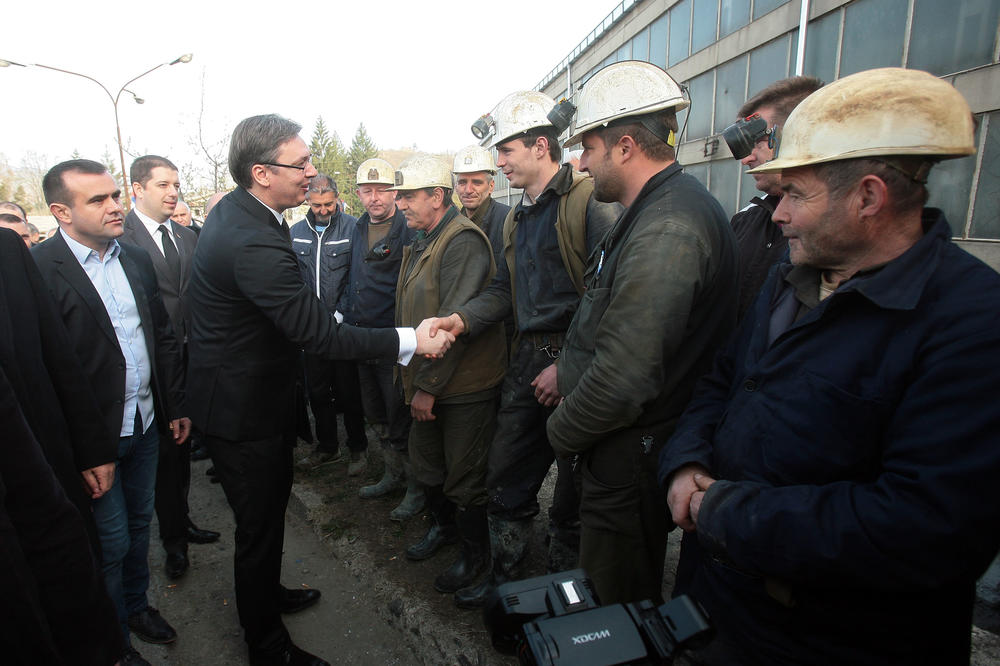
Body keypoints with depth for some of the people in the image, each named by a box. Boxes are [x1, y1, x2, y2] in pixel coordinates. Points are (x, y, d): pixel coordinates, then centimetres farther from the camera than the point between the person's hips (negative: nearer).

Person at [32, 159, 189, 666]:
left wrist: (175, 405, 10)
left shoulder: (137, 259, 5)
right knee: (112, 540, 10)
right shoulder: (35, 269, -16)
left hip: (146, 423, 6)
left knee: (140, 521, 21)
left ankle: (137, 604, 45)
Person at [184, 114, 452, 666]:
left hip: (240, 389, 10)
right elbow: (318, 335, -32)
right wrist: (410, 341, -28)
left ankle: (266, 593, 50)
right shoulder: (253, 242, -31)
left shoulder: (233, 209, 3)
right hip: (243, 409, -10)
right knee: (259, 524, 8)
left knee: (268, 508, 26)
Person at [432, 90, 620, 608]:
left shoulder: (591, 202, -12)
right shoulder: (517, 217, 16)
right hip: (526, 361, 8)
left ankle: (563, 581, 33)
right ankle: (503, 575, 36)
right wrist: (464, 318, -2)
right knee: (505, 475, 15)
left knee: (572, 487, 10)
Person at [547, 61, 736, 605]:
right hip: (627, 452, 10)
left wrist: (563, 432, -13)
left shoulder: (666, 228, -25)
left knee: (618, 603, 12)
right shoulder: (657, 210, 10)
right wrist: (567, 367, 9)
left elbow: (624, 375, -28)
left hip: (629, 463, -10)